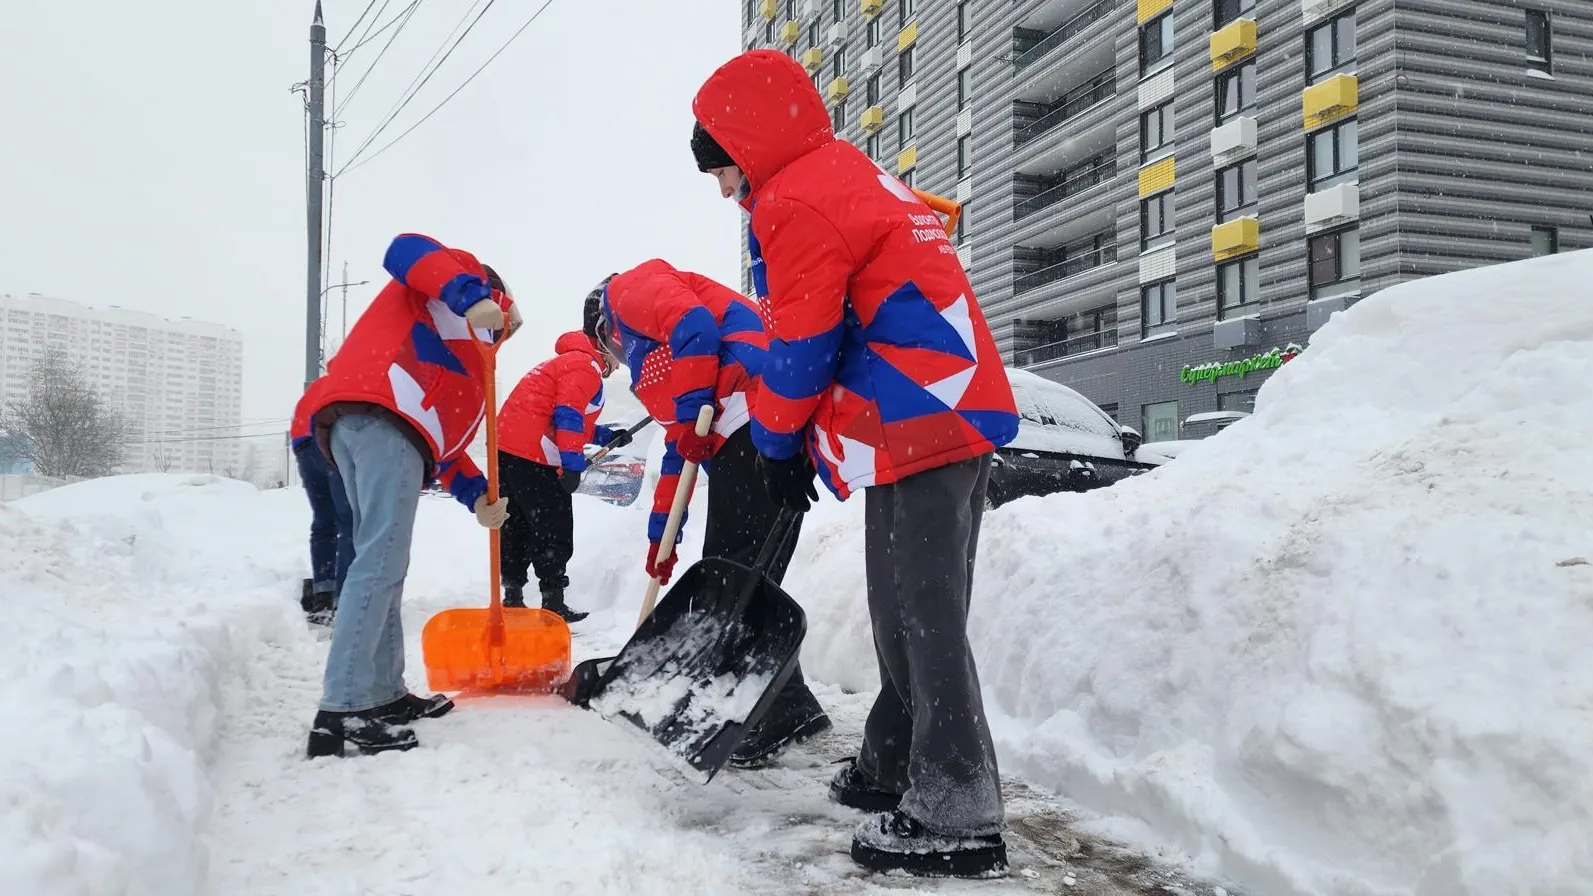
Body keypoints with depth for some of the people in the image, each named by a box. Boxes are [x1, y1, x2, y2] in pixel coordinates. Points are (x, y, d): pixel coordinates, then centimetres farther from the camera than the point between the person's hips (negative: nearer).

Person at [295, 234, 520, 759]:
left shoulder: (467, 365, 38)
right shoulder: (469, 277, 18)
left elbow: (442, 435, 29)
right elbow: (406, 250, -3)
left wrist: (476, 494, 18)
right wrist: (470, 297, -16)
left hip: (355, 425, 10)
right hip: (381, 414, -10)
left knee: (383, 563, 12)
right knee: (380, 561, -15)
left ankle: (384, 695, 17)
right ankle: (342, 713, -18)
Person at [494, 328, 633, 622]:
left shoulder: (565, 361, 26)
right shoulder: (586, 366, -5)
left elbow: (576, 425, 30)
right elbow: (568, 415, -18)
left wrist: (608, 437, 26)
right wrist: (573, 463, -20)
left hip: (505, 448, 10)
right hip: (532, 455, -10)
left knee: (517, 527, 15)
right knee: (554, 531, -4)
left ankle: (513, 597, 21)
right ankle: (553, 601, -3)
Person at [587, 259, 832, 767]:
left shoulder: (629, 289, 12)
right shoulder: (654, 362, 38)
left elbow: (694, 328, -9)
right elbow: (678, 446, 38)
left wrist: (692, 415, -10)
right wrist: (662, 531, 38)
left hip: (752, 422, -10)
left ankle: (778, 716, -5)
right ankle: (790, 710, 17)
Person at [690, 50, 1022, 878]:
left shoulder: (797, 200, -10)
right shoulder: (852, 177, 22)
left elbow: (799, 347, -11)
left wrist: (775, 443, 5)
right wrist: (792, 440, 22)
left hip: (921, 424, -10)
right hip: (945, 411, 10)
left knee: (924, 619, -8)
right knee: (905, 611, 16)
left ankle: (956, 817, -3)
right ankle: (895, 764, 28)